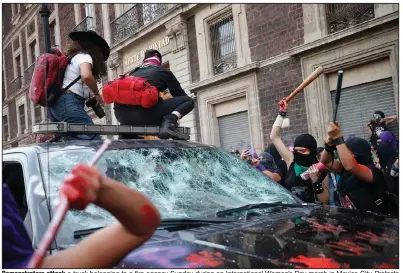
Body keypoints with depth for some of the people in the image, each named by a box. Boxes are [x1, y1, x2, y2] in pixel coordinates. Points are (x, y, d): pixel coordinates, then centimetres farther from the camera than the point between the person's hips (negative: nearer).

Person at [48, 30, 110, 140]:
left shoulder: (70, 58, 29)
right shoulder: (84, 56, 2)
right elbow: (86, 76, -19)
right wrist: (97, 94, -4)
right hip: (68, 103, -10)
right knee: (94, 141, -20)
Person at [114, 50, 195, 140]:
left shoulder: (133, 73, 32)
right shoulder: (163, 72, 19)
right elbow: (180, 95, 25)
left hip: (122, 114, 6)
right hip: (144, 113, -6)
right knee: (188, 101, 7)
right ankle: (168, 122, -18)